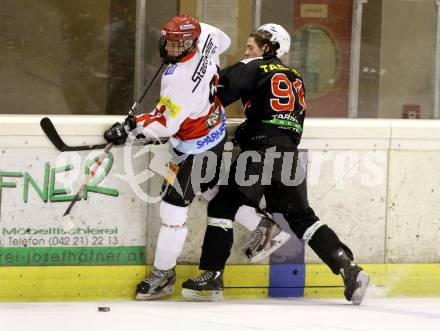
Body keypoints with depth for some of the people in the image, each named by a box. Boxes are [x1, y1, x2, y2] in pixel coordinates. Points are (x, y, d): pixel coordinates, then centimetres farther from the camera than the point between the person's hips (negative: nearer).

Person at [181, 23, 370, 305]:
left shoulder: (254, 68, 4)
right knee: (300, 216, 12)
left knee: (224, 206, 0)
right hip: (289, 153, 6)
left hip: (261, 150, -6)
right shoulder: (295, 78, 24)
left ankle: (212, 277, -5)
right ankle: (349, 268, -2)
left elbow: (220, 93, -7)